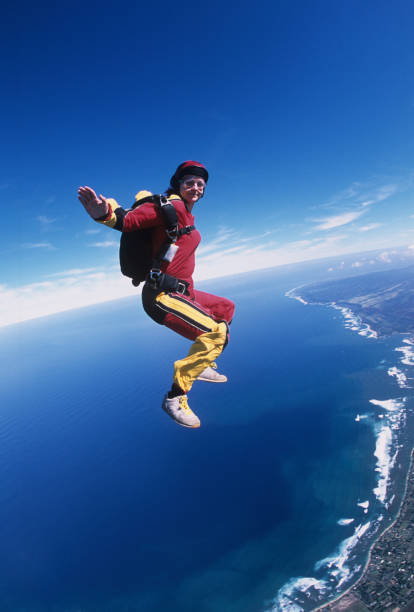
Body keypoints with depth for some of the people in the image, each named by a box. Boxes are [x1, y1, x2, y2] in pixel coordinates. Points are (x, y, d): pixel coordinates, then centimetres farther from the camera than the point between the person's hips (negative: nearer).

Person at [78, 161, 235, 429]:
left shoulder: (186, 214, 16)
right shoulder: (171, 206, -11)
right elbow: (127, 220, -23)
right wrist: (104, 213, -43)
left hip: (183, 293, 10)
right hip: (162, 296, -10)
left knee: (226, 309, 25)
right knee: (214, 331, -26)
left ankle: (203, 365, 33)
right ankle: (175, 396, -15)